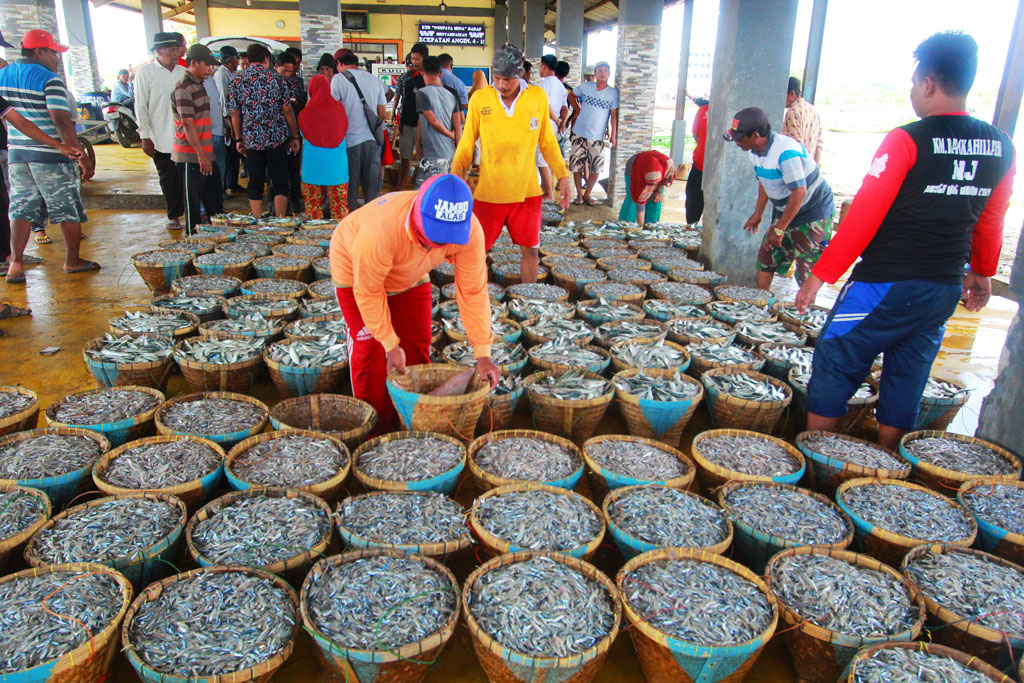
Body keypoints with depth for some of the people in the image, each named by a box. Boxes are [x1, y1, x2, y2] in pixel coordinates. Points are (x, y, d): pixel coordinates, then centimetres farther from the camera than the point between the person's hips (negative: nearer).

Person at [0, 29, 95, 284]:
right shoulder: (50, 80, -12)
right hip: (51, 157, -6)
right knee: (68, 210, 7)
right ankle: (72, 261, 15)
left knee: (22, 208, 10)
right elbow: (62, 121, -21)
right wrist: (82, 157, -21)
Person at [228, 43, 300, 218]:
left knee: (255, 184, 8)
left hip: (251, 140, 2)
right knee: (280, 183, 4)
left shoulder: (237, 81, 3)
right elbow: (287, 110, -2)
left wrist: (238, 139, 11)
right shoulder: (276, 79, -2)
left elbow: (235, 113, 2)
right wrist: (295, 136, 6)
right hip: (276, 139, -2)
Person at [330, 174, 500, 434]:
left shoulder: (470, 231, -33)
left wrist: (483, 354, -25)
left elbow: (473, 292, -24)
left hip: (411, 276, 4)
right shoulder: (382, 230, -45)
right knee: (370, 349, -8)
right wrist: (391, 345, -22)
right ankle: (375, 431, 8)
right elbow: (368, 292, -29)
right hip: (357, 268, -4)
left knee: (417, 346, 2)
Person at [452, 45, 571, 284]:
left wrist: (562, 175, 8)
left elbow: (548, 141, 11)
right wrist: (457, 174, -10)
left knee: (530, 249, 7)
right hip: (488, 192, -1)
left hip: (526, 191, 1)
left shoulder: (538, 97, 1)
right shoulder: (479, 99, -4)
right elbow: (466, 143, 2)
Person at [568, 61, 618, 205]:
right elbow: (571, 96, 17)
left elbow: (614, 115, -2)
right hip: (579, 134, 1)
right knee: (576, 165, 3)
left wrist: (613, 135, -5)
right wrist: (578, 110, 7)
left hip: (597, 137, -1)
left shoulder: (613, 92, -2)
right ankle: (579, 194, 17)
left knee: (596, 167, -1)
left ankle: (587, 194, 16)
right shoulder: (585, 87, 1)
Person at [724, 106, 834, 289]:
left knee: (807, 274, -9)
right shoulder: (754, 151, -3)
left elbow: (799, 192, -31)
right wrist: (758, 214, 15)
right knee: (766, 258, 8)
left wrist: (779, 229, -28)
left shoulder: (786, 152, -31)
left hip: (814, 212, -9)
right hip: (784, 211, 9)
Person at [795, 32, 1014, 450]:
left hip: (886, 285, -6)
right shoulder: (1001, 148, 5)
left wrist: (820, 275, -12)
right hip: (946, 290, 6)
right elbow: (991, 222, 16)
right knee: (906, 383, 17)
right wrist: (981, 273, 31)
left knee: (833, 370, 6)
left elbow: (864, 216, -17)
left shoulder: (907, 140, -14)